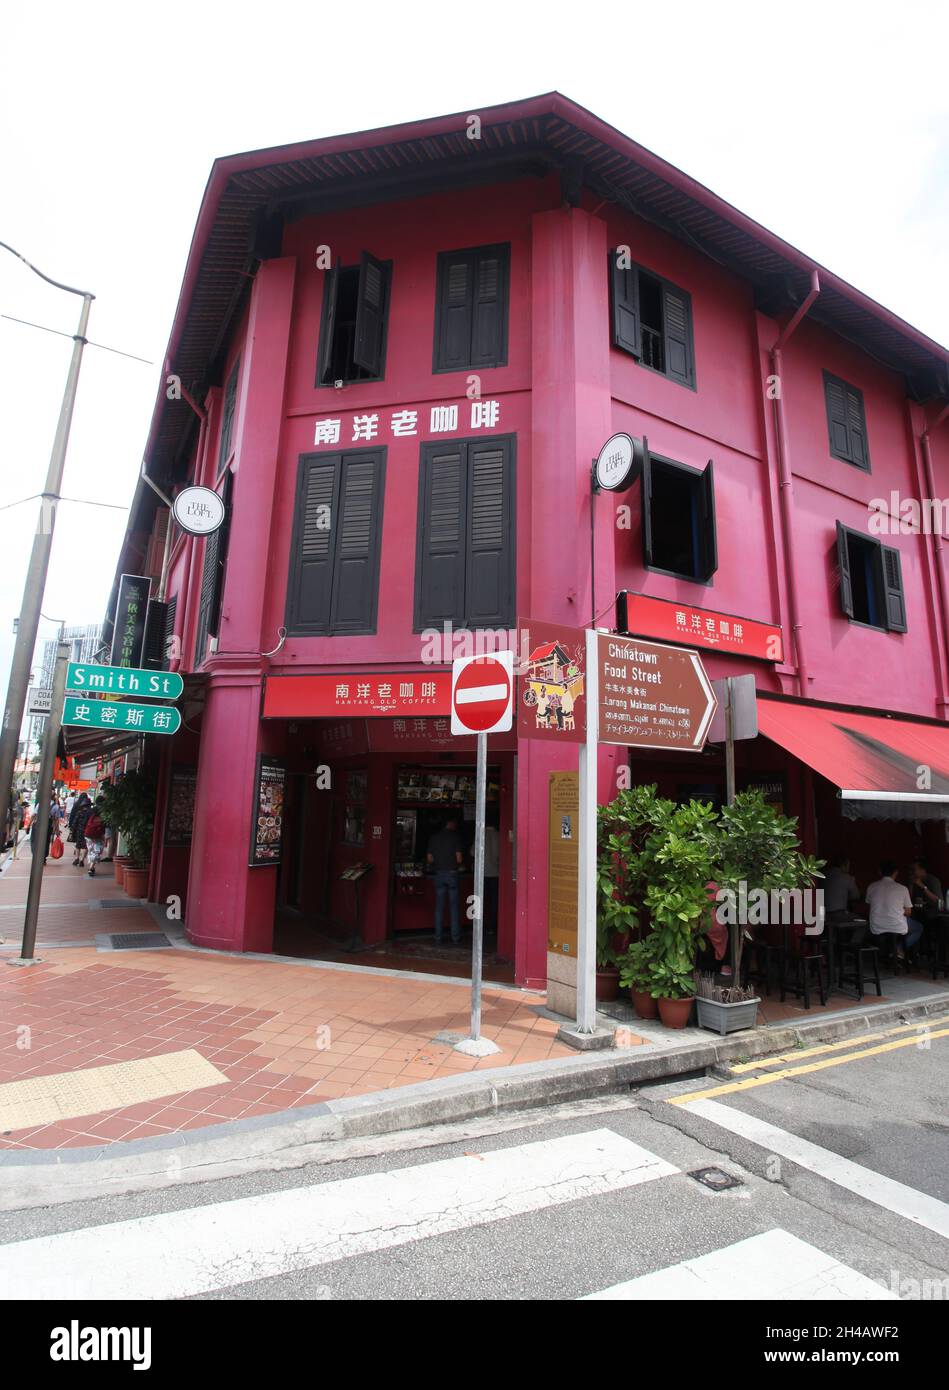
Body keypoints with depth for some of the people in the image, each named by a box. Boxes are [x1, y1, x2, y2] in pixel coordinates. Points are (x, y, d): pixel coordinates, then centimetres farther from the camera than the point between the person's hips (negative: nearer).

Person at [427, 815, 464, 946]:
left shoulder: (434, 837, 5)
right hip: (452, 873, -3)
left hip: (439, 874, 3)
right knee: (454, 906, 3)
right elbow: (459, 858, -10)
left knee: (439, 907, 7)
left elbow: (429, 858, 6)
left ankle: (438, 938, 8)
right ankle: (456, 938, 5)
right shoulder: (455, 836, -6)